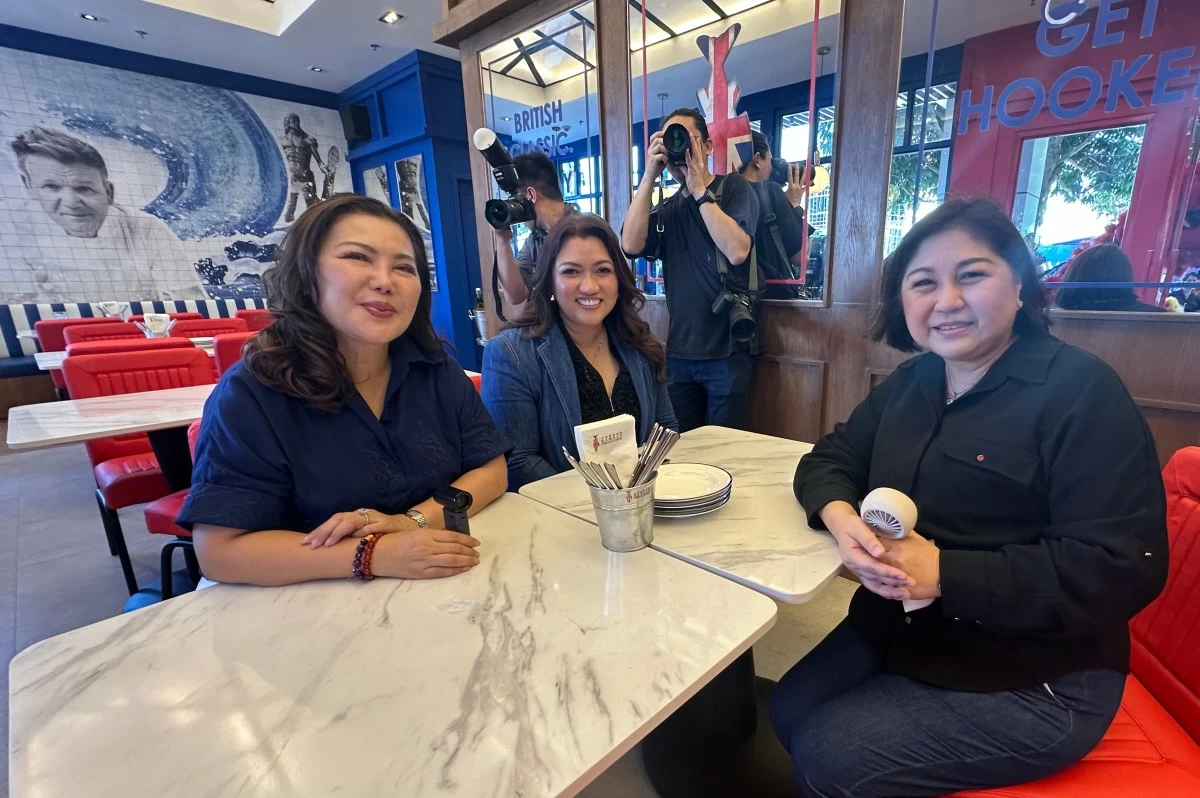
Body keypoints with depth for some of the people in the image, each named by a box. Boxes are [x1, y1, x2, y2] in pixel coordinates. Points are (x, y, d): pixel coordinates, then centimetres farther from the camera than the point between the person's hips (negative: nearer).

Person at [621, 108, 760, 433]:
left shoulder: (733, 186, -1)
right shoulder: (667, 209, 12)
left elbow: (737, 252, -19)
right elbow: (631, 246, -6)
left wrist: (699, 189, -14)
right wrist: (649, 176, -7)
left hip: (726, 350, -4)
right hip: (679, 351, 5)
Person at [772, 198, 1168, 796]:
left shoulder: (1081, 389, -16)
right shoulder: (911, 382, 4)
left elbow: (1123, 568, -22)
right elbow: (830, 458, 2)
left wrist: (944, 572, -30)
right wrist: (842, 518, -20)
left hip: (1030, 681, -6)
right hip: (898, 633, 6)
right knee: (788, 712, 5)